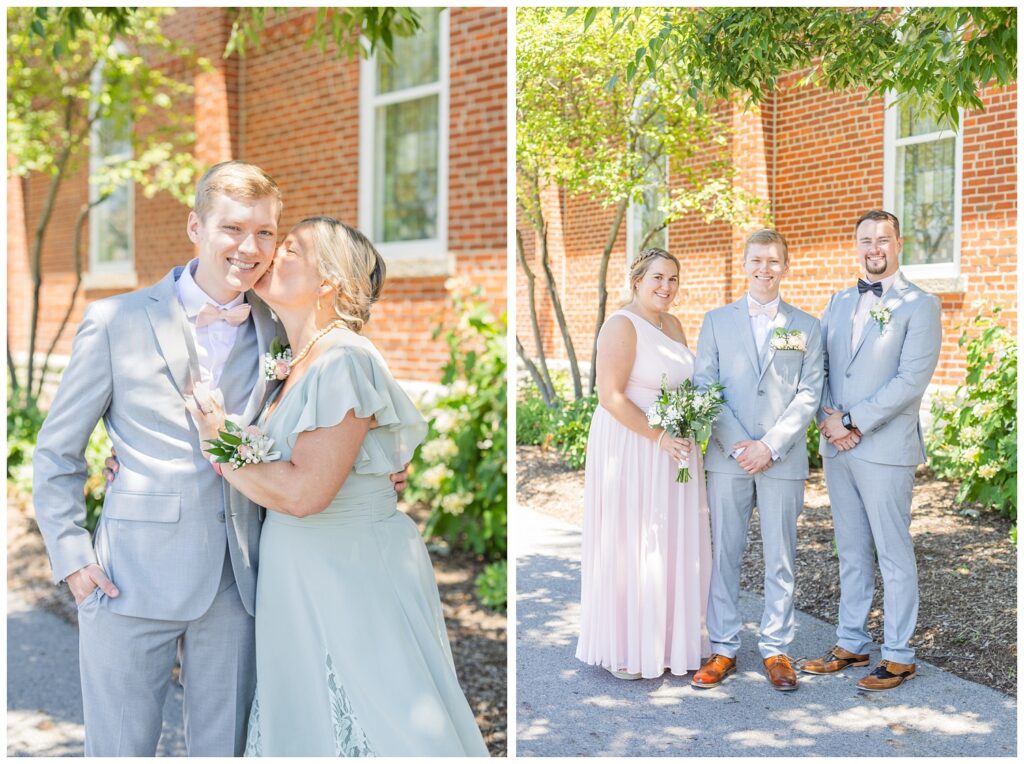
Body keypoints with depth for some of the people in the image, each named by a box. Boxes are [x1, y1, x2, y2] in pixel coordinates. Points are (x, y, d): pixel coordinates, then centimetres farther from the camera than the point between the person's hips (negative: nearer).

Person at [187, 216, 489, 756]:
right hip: (300, 577, 9)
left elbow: (303, 492, -24)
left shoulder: (343, 359, -18)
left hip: (355, 575, -9)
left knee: (374, 726, 2)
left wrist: (222, 446, -11)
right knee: (309, 724, 17)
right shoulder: (295, 367, 9)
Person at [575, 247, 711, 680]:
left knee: (672, 544, 12)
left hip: (673, 448, 8)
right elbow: (610, 394, -20)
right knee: (630, 544, 1)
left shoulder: (673, 325, 11)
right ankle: (623, 649, 15)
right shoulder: (622, 325, -14)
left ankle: (664, 640, 26)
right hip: (631, 447, -8)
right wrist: (659, 437, -21)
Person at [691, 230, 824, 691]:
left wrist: (770, 445, -11)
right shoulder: (717, 322, 8)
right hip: (727, 458, 1)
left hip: (783, 459, 0)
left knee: (780, 558, 5)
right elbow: (704, 389, 1)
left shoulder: (807, 327, 8)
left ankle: (776, 649, 15)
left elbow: (809, 394, 1)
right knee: (724, 553, 4)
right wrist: (738, 445, -10)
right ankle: (723, 649, 13)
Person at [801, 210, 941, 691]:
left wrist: (854, 423, -15)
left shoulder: (919, 305, -5)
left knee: (893, 555, 2)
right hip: (837, 448, 6)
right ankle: (851, 643, 24)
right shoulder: (839, 302, 14)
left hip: (885, 448, -6)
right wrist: (827, 418, -5)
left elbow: (911, 379, -14)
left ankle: (897, 656, 12)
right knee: (851, 552, 14)